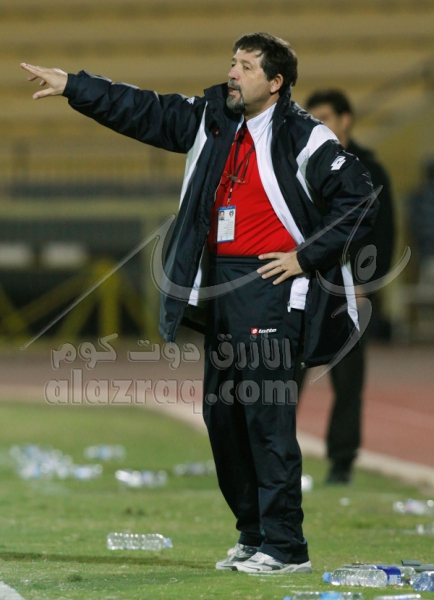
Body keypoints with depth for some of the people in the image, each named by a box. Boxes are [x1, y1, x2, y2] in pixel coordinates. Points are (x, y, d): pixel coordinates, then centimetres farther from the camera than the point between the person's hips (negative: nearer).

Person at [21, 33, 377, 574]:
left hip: (269, 285, -8)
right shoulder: (212, 120, 12)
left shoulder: (304, 139, -8)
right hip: (217, 281, 8)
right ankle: (253, 534, 20)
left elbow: (359, 200, -8)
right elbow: (144, 112, 16)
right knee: (221, 411, 9)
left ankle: (285, 546, -8)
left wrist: (306, 256, -9)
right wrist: (71, 86, 11)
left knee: (266, 412, -11)